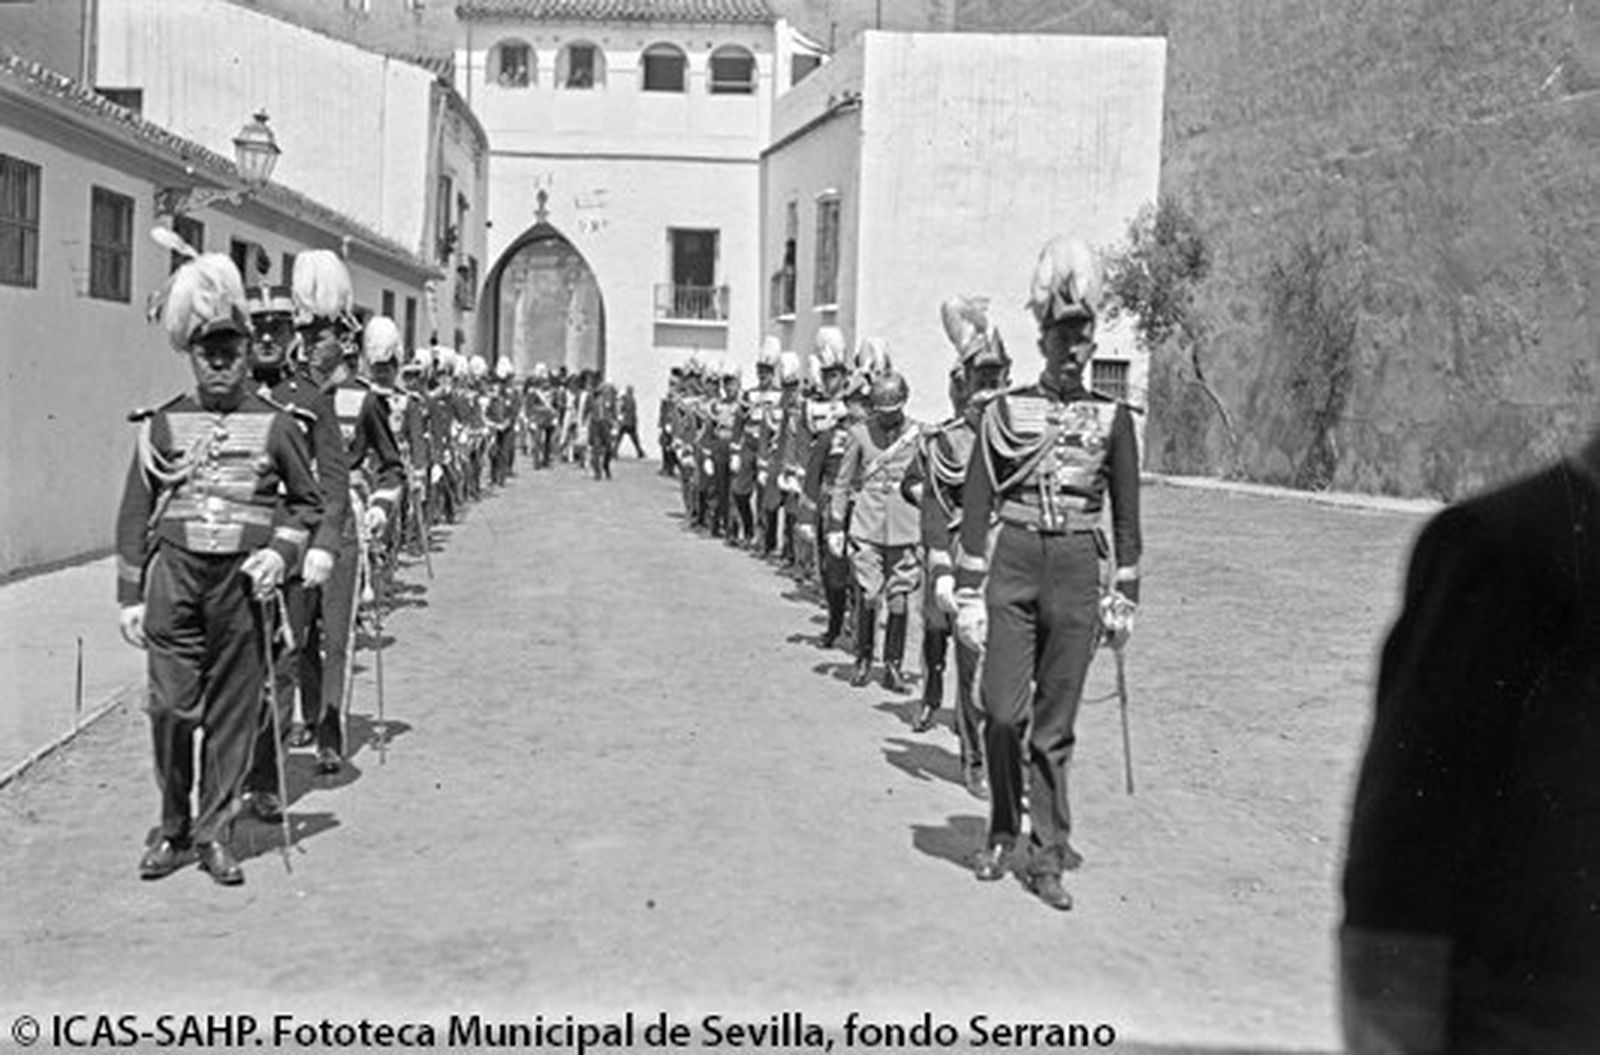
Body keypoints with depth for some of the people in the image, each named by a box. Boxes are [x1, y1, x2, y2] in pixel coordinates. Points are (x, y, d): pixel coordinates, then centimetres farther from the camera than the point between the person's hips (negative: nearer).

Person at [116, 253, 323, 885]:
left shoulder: (275, 425, 5)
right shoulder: (163, 424, 7)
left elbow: (308, 502, 12)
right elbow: (135, 514, 8)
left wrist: (280, 552, -6)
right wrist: (130, 597, 5)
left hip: (244, 580, 0)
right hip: (175, 575, 1)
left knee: (234, 713, 3)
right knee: (170, 707, -3)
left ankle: (214, 834, 15)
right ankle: (173, 830, 15)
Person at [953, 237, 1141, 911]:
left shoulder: (1112, 419, 7)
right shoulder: (1006, 411, 4)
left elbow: (1126, 514, 10)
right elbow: (976, 504, 2)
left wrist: (1125, 595, 7)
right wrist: (968, 591, -3)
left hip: (1076, 574, 1)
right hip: (1013, 564, 0)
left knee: (1055, 724, 5)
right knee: (1003, 712, -5)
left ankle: (1048, 858, 15)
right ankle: (1003, 831, 20)